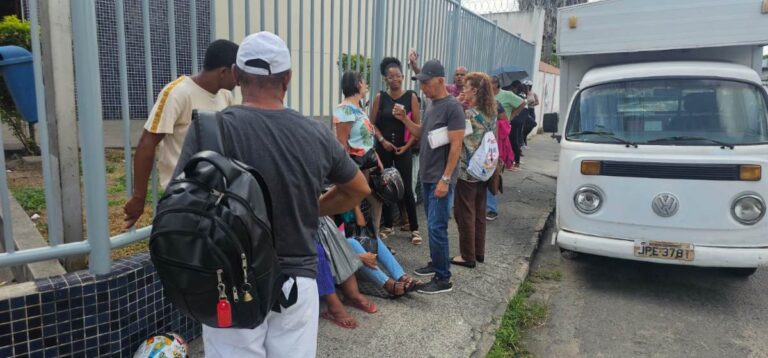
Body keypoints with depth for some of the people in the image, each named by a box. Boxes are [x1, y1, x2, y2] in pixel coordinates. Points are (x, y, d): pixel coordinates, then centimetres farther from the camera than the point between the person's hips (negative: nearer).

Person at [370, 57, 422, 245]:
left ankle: (414, 229, 7)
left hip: (403, 149, -2)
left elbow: (418, 126, -2)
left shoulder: (411, 97, -2)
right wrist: (382, 140, -10)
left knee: (406, 189, -4)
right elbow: (372, 124, 3)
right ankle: (388, 225, 23)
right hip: (383, 148, 2)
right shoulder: (380, 97, 2)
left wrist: (406, 146, -9)